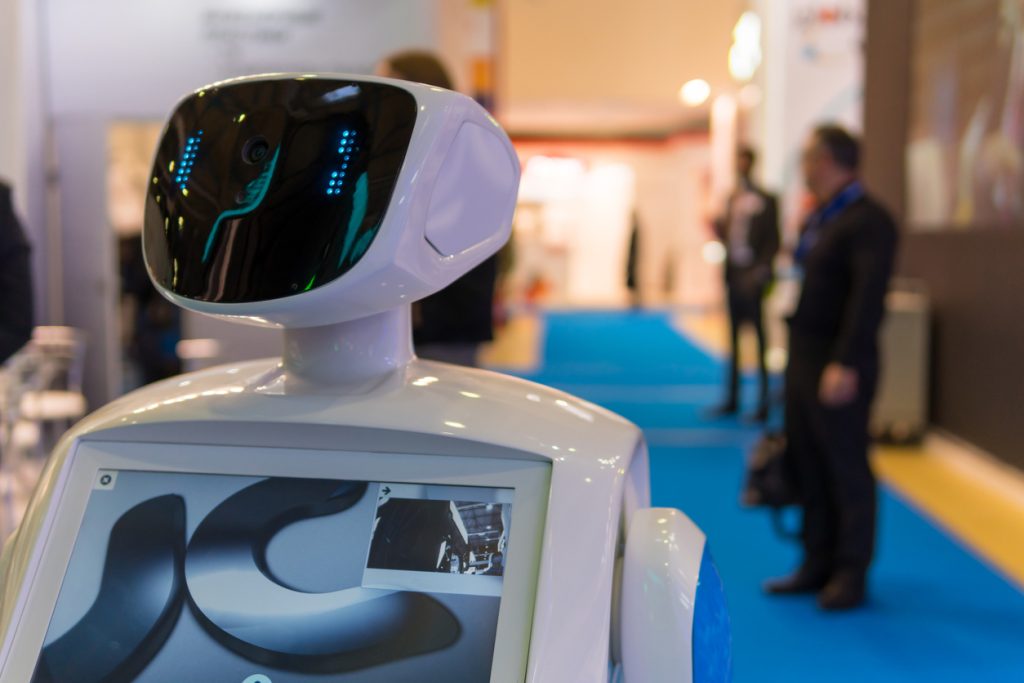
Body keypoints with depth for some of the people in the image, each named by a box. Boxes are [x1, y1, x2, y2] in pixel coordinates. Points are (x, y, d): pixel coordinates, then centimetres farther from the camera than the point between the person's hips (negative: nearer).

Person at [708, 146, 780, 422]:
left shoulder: (766, 201, -4)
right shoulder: (732, 199, 15)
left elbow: (773, 241, -8)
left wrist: (761, 271, -18)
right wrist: (719, 227, -2)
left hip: (752, 276, -7)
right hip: (733, 273, 7)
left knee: (759, 339, -5)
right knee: (734, 339, 11)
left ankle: (763, 402, -2)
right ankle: (732, 399, 17)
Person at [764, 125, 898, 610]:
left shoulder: (868, 221, -14)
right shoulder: (817, 218, 15)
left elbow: (868, 297, -21)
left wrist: (846, 364, -26)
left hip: (838, 366, -9)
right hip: (803, 359, 9)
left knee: (847, 469, 1)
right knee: (808, 465, 13)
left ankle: (851, 574, 12)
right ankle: (819, 565, 24)